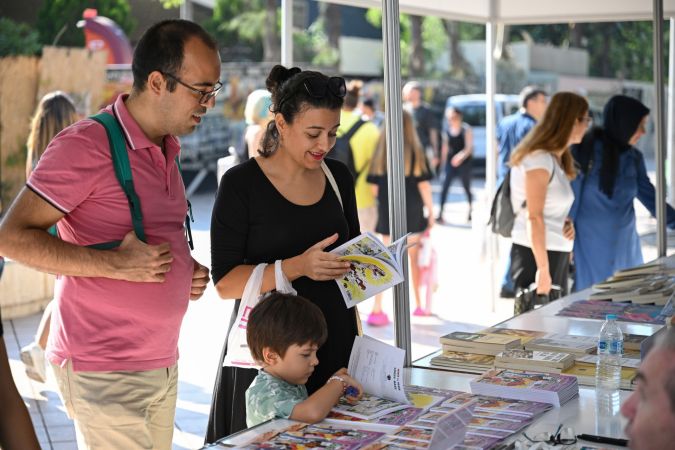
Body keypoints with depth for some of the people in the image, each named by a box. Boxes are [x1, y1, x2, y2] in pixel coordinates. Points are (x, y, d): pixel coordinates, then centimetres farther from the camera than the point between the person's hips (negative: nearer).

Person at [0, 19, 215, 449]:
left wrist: (190, 271, 6)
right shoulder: (86, 146, -14)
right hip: (104, 371, -8)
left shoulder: (167, 150, 13)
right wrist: (116, 265, -22)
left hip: (162, 363, 8)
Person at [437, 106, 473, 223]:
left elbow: (469, 147, -14)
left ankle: (471, 212, 22)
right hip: (450, 161, 4)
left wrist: (461, 156, -30)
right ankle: (440, 213, -10)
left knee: (466, 187, 6)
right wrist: (443, 161, 15)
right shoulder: (447, 130, 6)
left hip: (464, 162, -4)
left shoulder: (466, 129, -8)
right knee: (445, 186, -7)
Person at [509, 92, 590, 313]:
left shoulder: (557, 159, 15)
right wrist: (543, 269, -23)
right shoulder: (540, 159, -14)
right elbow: (534, 217, -20)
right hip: (536, 254, -10)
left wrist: (567, 223, 5)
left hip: (557, 253, 10)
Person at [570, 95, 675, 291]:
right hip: (590, 243, -5)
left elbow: (649, 196, 7)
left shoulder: (634, 158, 2)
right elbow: (571, 194, -7)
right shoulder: (585, 149, -11)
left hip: (624, 243, 5)